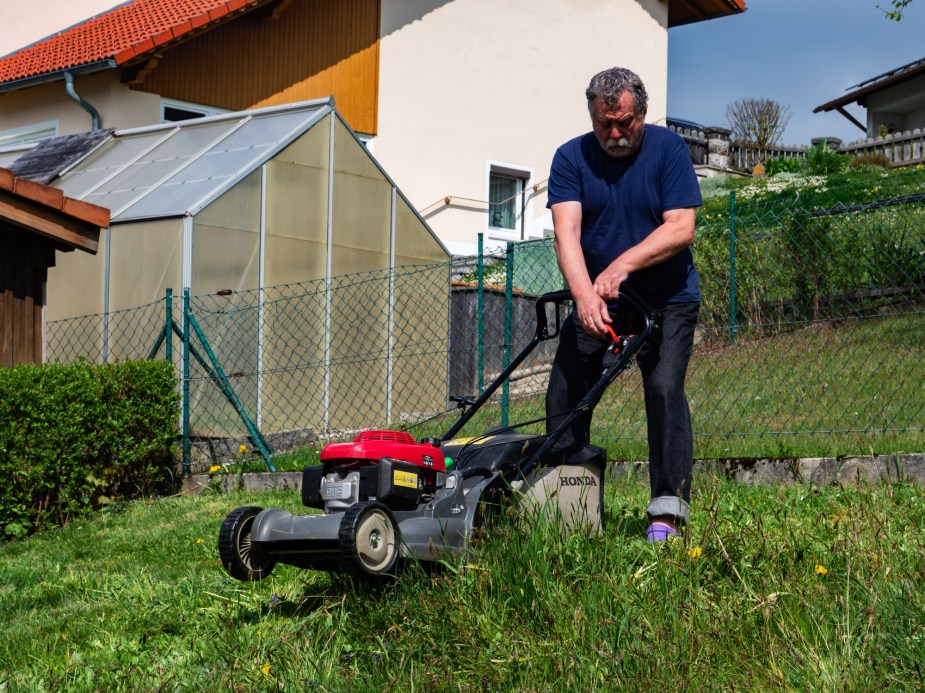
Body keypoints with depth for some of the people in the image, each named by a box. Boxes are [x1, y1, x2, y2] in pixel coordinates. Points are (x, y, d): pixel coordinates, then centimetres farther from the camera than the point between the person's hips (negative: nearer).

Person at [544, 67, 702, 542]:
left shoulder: (668, 150, -8)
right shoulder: (571, 158, -4)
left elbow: (681, 228, -16)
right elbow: (566, 232, -16)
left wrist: (624, 264, -28)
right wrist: (585, 295, -32)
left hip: (666, 300, -3)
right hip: (594, 302, 3)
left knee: (665, 390, -16)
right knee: (564, 393, -3)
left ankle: (668, 510, -13)